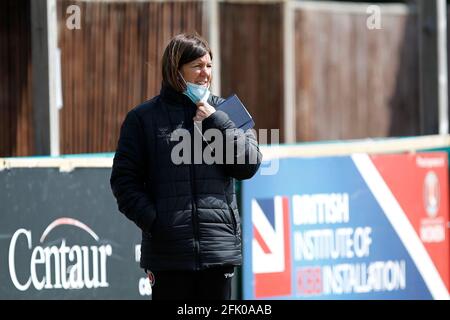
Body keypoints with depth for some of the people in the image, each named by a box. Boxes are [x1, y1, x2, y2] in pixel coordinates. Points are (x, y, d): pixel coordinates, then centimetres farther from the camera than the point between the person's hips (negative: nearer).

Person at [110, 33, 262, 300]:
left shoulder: (225, 112, 10)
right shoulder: (144, 118, 4)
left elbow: (249, 165, 2)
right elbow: (124, 179, 3)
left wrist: (217, 122, -7)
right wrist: (151, 220, -10)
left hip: (219, 247, 2)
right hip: (168, 250, -2)